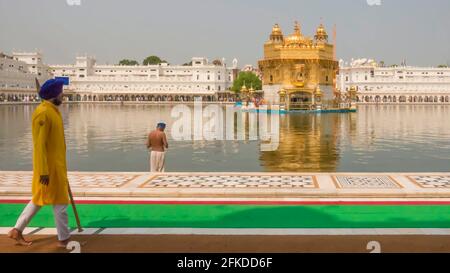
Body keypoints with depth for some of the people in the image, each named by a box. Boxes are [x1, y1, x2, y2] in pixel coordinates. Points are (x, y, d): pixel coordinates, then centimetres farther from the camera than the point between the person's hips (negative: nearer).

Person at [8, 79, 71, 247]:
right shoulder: (43, 113, -20)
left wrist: (60, 166, 22)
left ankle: (17, 231, 23)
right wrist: (44, 171, -23)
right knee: (60, 202, 2)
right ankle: (64, 239, 14)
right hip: (50, 167, -10)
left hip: (56, 165, 10)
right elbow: (40, 144, -22)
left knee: (40, 199, 17)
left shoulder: (52, 111, 11)